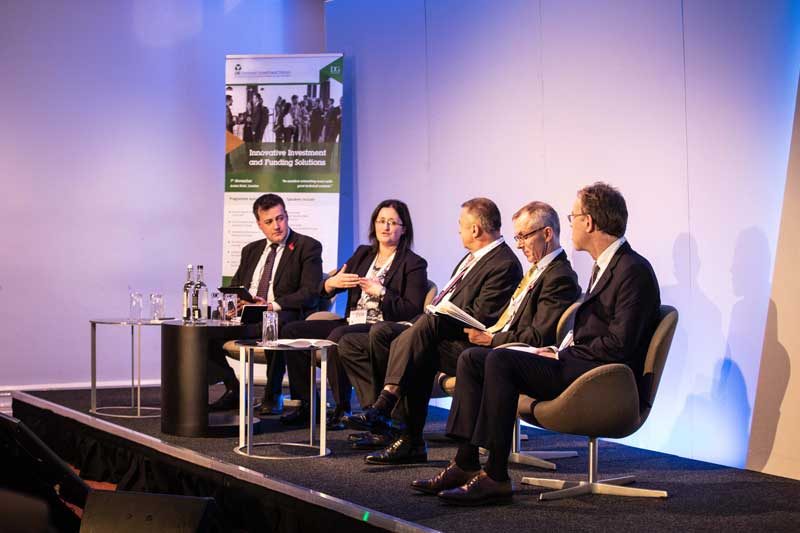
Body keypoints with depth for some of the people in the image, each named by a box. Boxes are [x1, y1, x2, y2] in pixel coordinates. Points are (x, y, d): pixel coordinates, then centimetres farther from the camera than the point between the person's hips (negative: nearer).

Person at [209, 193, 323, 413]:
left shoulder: (308, 247, 3)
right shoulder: (251, 250, 23)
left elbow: (310, 294, -7)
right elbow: (234, 286, 22)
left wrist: (273, 305, -21)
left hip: (284, 316, -6)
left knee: (275, 324, -40)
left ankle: (272, 395, -25)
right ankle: (232, 390, -5)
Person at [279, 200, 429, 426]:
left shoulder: (414, 264, 2)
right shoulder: (362, 254, 20)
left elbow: (412, 310, -9)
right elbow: (323, 290, 19)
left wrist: (381, 292, -15)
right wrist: (332, 283, -5)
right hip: (351, 322, 7)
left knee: (338, 336, -36)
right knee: (292, 330, -6)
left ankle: (342, 408, -24)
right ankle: (307, 404, -3)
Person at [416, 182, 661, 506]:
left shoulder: (634, 271, -12)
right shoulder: (604, 266, 20)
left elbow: (619, 345, -19)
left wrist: (563, 355, -11)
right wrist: (562, 351, 4)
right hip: (577, 365, 10)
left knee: (500, 361, -27)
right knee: (472, 359, 0)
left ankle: (495, 476, -26)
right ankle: (466, 463, -7)